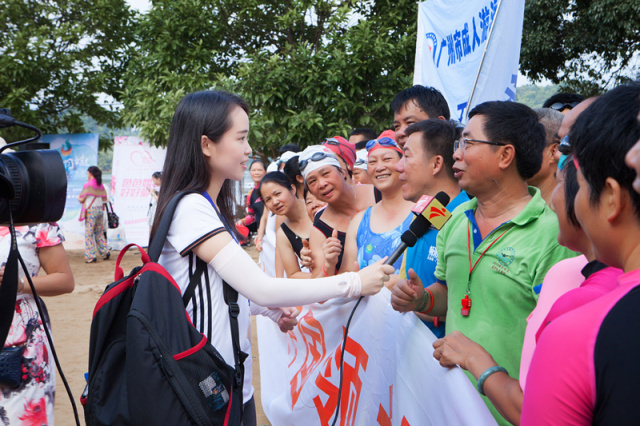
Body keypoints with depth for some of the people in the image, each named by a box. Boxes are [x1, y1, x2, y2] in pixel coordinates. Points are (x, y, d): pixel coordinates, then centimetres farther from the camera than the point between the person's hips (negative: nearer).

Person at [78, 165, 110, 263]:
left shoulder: (88, 185, -10)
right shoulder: (101, 185, 8)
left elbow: (81, 199, -8)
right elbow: (104, 199, 10)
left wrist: (79, 197, 13)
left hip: (91, 211, -6)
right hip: (100, 210, 6)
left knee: (89, 234, -1)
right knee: (99, 232, 16)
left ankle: (90, 256, -2)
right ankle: (105, 252, 10)